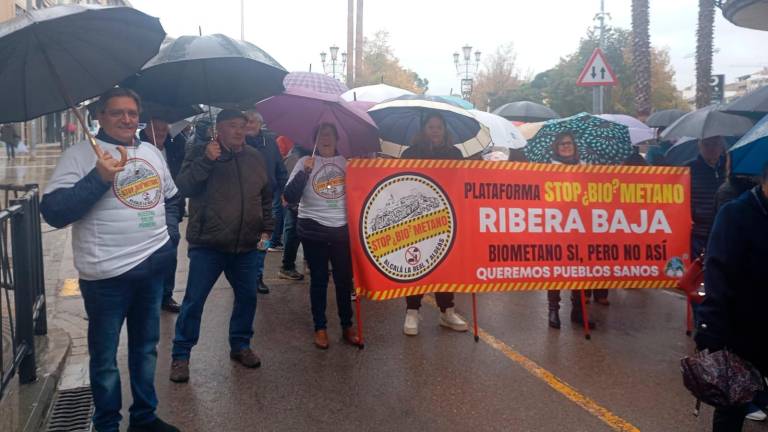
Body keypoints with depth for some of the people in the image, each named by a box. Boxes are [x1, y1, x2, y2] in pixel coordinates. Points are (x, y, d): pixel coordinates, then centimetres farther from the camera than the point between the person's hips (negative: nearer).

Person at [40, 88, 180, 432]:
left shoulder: (151, 152, 10)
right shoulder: (80, 154, -9)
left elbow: (170, 197, 24)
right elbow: (53, 212, -17)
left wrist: (170, 234, 9)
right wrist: (98, 178, -26)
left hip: (153, 266, 6)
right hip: (107, 275, -6)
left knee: (146, 348, 18)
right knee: (105, 357, 8)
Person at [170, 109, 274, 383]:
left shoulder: (255, 158, 11)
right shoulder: (200, 153, -1)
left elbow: (266, 198, 18)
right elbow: (183, 187, -13)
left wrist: (266, 229, 11)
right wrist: (206, 161, -22)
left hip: (246, 247, 4)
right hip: (207, 245, -4)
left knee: (247, 297, 12)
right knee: (194, 300, 0)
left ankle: (240, 345, 31)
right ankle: (180, 355, 15)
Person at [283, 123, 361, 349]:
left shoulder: (346, 162, 7)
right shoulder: (306, 162, 0)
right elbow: (290, 196, -10)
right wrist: (305, 171, -19)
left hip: (342, 228, 2)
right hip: (313, 229, -2)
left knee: (344, 278, 7)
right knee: (319, 279, 7)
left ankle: (347, 326, 21)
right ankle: (320, 328, 18)